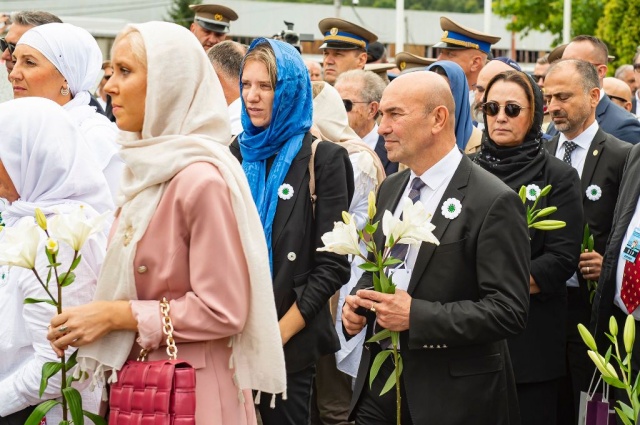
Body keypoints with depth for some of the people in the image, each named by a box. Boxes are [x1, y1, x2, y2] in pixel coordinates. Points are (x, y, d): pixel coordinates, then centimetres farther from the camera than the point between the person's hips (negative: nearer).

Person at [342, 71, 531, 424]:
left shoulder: (494, 202, -15)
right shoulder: (390, 189, 9)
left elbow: (509, 310, -19)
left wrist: (416, 315, -24)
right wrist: (356, 303, -1)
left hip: (451, 396, -6)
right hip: (379, 381, 6)